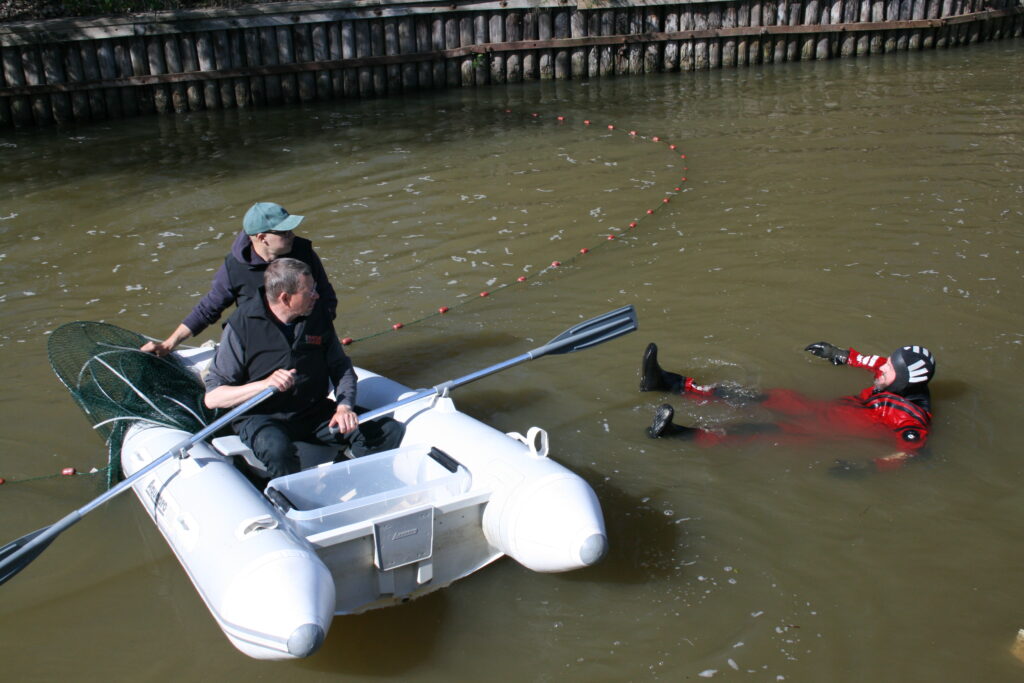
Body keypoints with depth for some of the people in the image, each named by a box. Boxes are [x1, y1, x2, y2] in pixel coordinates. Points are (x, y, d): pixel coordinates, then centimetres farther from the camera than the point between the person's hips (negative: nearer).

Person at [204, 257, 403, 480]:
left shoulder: (317, 314, 0)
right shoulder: (242, 324, -12)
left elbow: (341, 367, 8)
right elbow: (212, 397, -12)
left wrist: (344, 407, -12)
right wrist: (264, 384, -27)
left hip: (314, 412, 4)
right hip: (262, 417, -4)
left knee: (389, 430, -15)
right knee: (278, 450, -40)